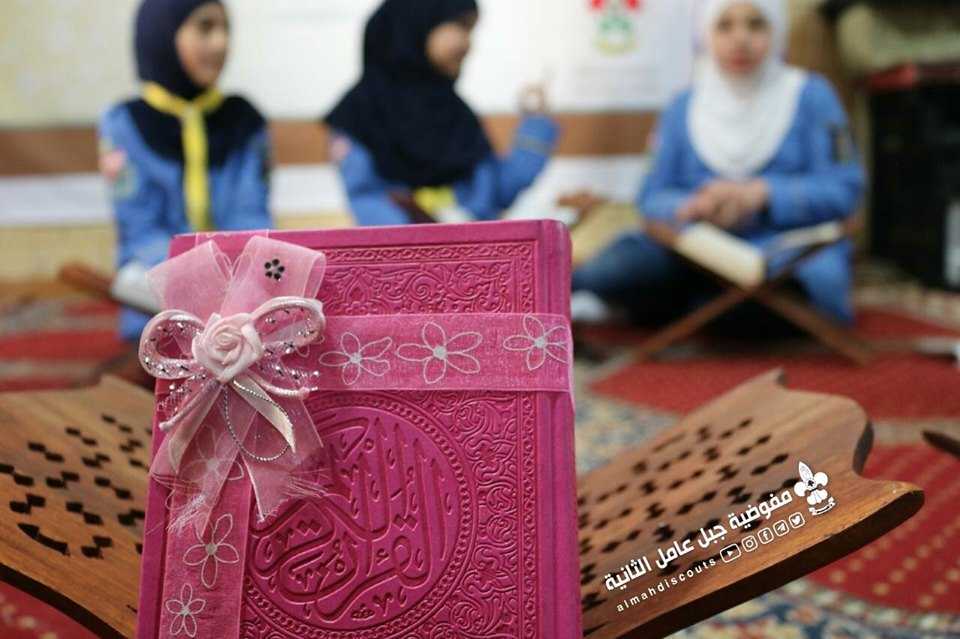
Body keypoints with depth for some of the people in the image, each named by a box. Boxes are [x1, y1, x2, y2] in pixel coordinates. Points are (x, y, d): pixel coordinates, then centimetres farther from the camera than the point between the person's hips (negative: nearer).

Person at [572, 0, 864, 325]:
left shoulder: (811, 95, 4)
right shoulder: (683, 108, 11)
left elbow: (843, 189, -3)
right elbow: (655, 198, 6)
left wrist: (761, 194, -19)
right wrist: (693, 209, -17)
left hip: (793, 260, -3)